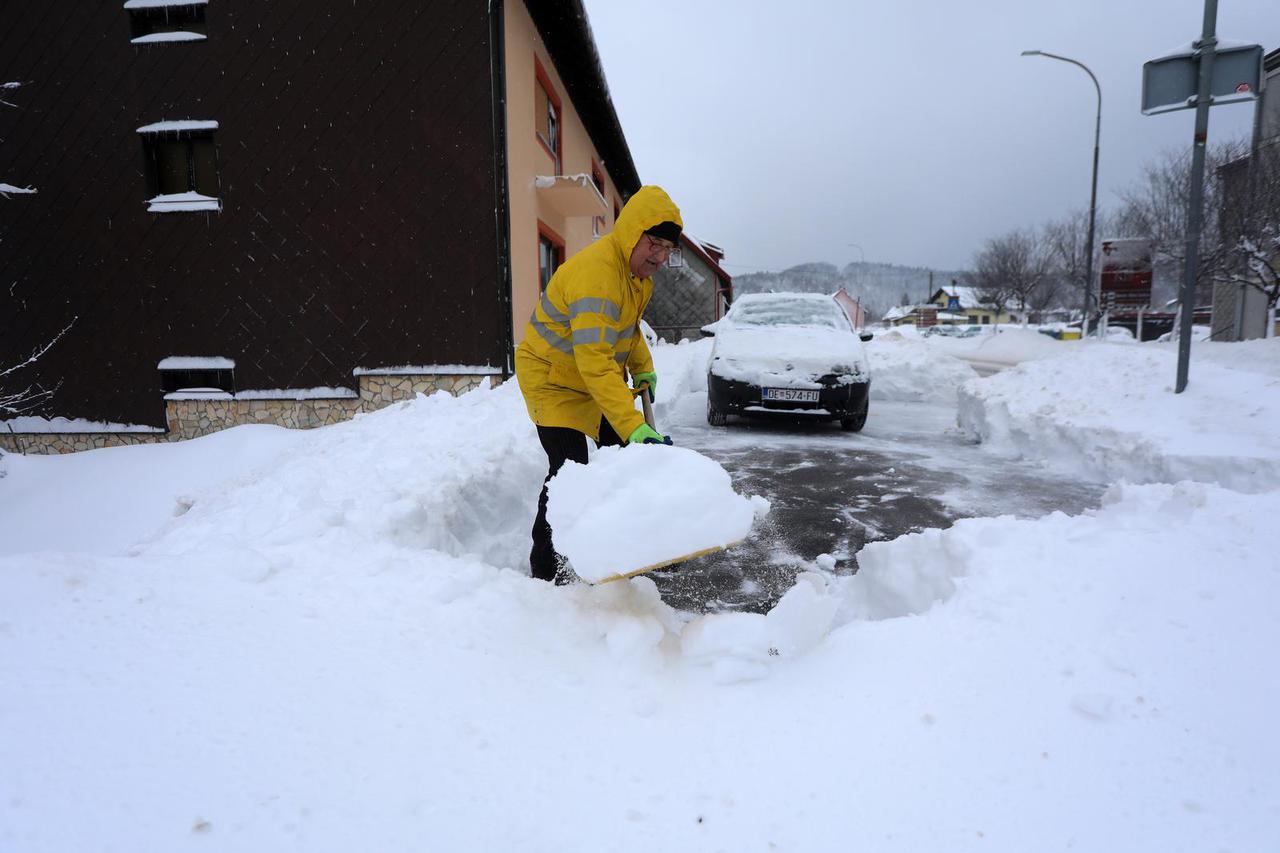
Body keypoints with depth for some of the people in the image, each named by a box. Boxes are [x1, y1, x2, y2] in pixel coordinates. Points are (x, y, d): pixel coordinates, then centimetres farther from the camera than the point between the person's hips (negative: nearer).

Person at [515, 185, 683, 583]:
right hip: (555, 381, -9)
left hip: (601, 378, 9)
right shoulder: (595, 274, -33)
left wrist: (642, 367, 6)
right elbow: (594, 364, -41)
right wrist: (633, 426, -47)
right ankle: (546, 565, -1)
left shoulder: (639, 267, -1)